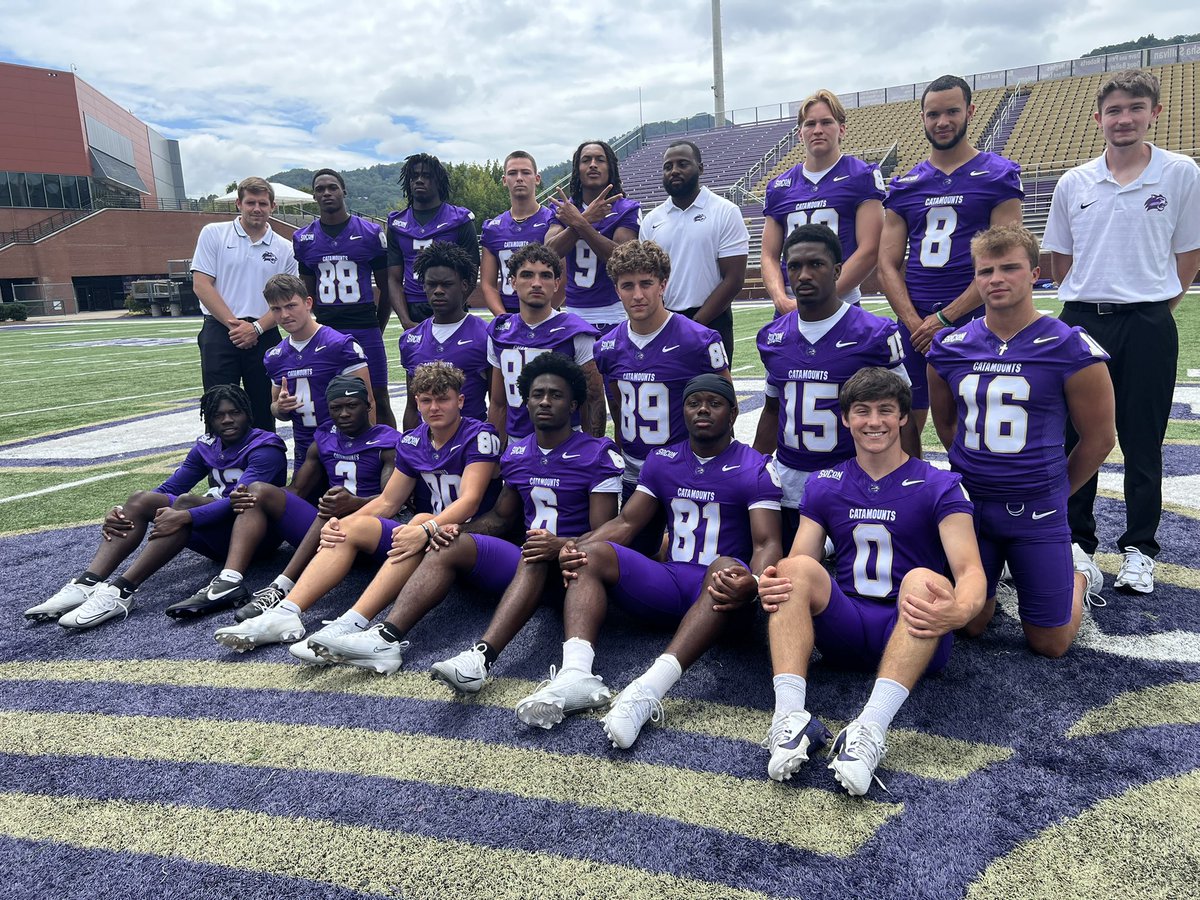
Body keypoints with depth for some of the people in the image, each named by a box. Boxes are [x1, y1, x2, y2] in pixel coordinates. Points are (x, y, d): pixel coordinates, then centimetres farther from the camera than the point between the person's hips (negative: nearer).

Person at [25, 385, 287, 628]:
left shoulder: (265, 448, -10)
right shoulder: (207, 447, 11)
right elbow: (169, 489, 7)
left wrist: (186, 517, -37)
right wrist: (123, 510, -11)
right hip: (218, 535, 7)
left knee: (186, 502, -32)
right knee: (140, 499, -10)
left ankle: (121, 591, -38)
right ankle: (86, 585, -25)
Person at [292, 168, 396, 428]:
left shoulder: (370, 232, 1)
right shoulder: (304, 238, 9)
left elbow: (385, 287, 7)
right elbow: (309, 292, 17)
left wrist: (377, 329, 7)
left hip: (365, 329, -2)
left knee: (379, 401, 1)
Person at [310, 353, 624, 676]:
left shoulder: (599, 454, -7)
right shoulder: (516, 452, 12)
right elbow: (501, 516, 20)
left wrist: (559, 546, -32)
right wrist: (461, 530, -1)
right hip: (523, 561, 6)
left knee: (535, 559, -38)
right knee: (450, 545, -13)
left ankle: (481, 656, -53)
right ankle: (387, 638, -28)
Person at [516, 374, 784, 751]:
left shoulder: (755, 469, -1)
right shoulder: (662, 461, 13)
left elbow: (767, 543, -11)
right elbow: (626, 523, 10)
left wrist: (752, 583, -36)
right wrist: (576, 545, -11)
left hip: (716, 590, -4)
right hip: (669, 580, 5)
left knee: (728, 567, -39)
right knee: (589, 555, -16)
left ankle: (649, 689, -54)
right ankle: (576, 674, -39)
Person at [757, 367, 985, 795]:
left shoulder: (940, 486, 1)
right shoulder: (823, 485, 10)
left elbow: (970, 570, -11)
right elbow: (797, 566, 3)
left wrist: (958, 612, -36)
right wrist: (771, 585, -23)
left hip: (915, 634, -2)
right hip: (845, 627, 3)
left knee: (924, 579, -33)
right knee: (796, 568, -24)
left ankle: (870, 729, -47)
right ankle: (790, 716, -40)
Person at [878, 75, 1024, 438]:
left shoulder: (998, 175, 2)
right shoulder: (904, 186, 12)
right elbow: (888, 265, 6)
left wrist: (944, 318, -12)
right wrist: (914, 323, -8)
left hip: (972, 322, -3)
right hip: (915, 325, 3)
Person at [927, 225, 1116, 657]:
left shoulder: (1071, 349, -11)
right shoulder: (949, 348, -1)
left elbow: (1100, 436, -1)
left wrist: (1052, 490, 8)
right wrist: (978, 472, 14)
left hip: (1036, 509, -3)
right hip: (968, 503, 3)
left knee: (1050, 644, 6)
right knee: (967, 624, 11)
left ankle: (1079, 574, 35)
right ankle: (990, 580, 42)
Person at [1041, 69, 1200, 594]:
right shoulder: (1072, 184, 6)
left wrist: (1155, 305, 2)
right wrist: (1088, 300, 8)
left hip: (1148, 326, -2)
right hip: (1081, 321, 2)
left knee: (1142, 442, 5)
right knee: (1076, 437, 7)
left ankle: (1139, 549, 17)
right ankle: (1077, 541, 20)